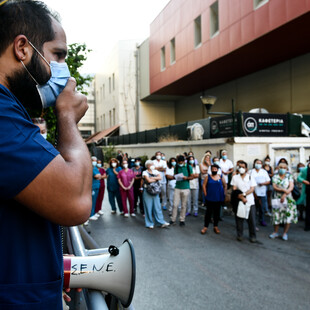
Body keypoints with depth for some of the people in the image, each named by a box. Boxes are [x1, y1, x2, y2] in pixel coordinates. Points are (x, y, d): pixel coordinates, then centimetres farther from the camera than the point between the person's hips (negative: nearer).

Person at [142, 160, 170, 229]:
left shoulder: (156, 171, 11)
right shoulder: (145, 172, -3)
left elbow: (160, 177, -6)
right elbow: (148, 180, -17)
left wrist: (152, 178, -13)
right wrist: (156, 179, -3)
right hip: (148, 191, -4)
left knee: (157, 207, 3)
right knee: (148, 207, 1)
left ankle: (161, 222, 6)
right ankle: (149, 224, 11)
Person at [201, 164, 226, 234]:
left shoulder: (221, 177, 1)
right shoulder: (208, 177, -1)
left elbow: (225, 186, 9)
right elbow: (204, 185, -1)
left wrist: (224, 194, 6)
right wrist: (206, 194, -5)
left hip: (218, 199, 2)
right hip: (209, 198, -1)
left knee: (217, 213, 11)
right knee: (208, 212, 2)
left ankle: (215, 226, 23)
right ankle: (205, 227, 9)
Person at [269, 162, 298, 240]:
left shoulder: (289, 176, 4)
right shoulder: (275, 177, 4)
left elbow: (291, 186, -7)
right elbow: (274, 187, -7)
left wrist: (285, 195, -18)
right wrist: (284, 190, -20)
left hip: (288, 199, 0)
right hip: (277, 199, 0)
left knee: (289, 215, -4)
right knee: (276, 215, 2)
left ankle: (285, 233, 9)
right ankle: (276, 232, 17)